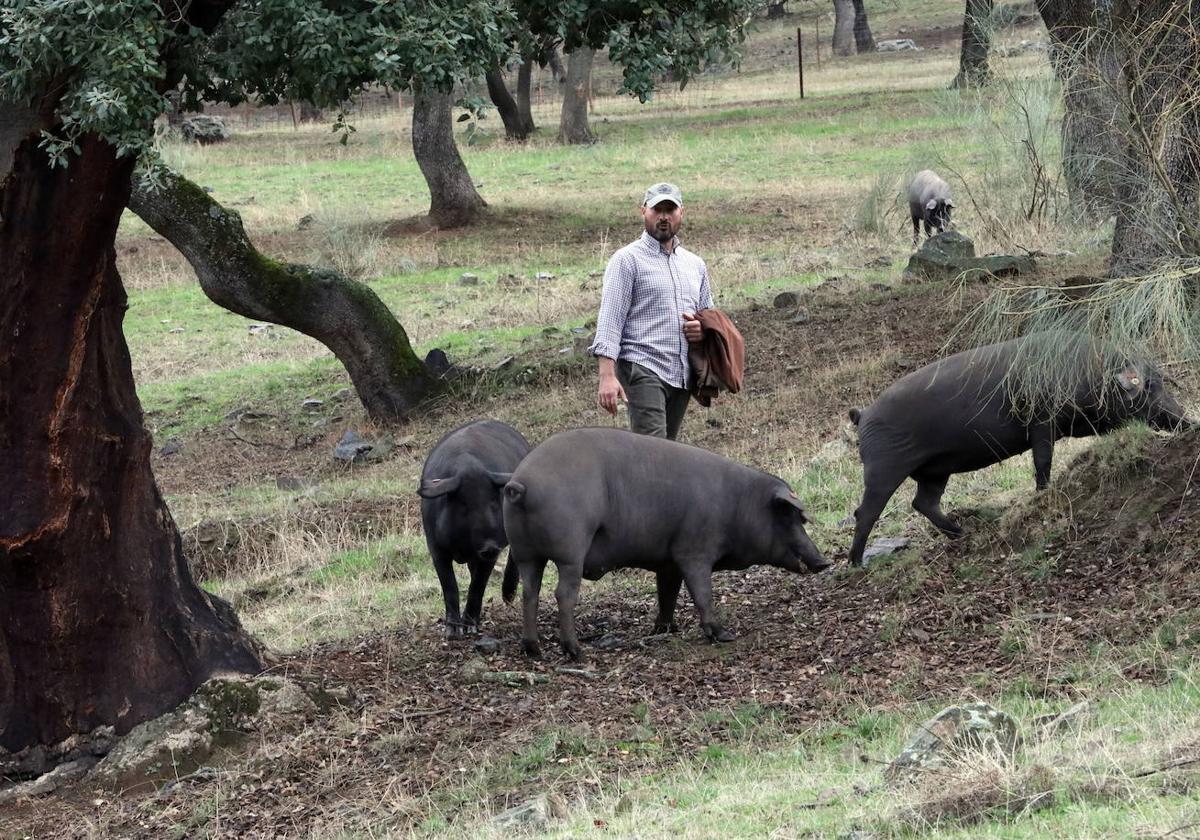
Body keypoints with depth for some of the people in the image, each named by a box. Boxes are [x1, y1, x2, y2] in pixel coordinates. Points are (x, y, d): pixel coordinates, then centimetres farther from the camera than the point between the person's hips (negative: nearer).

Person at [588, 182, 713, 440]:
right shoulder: (627, 260, 0)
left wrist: (703, 329, 4)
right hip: (642, 370, -7)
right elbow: (610, 320, -7)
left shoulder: (695, 265, 20)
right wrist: (607, 376, -19)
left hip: (683, 376, 7)